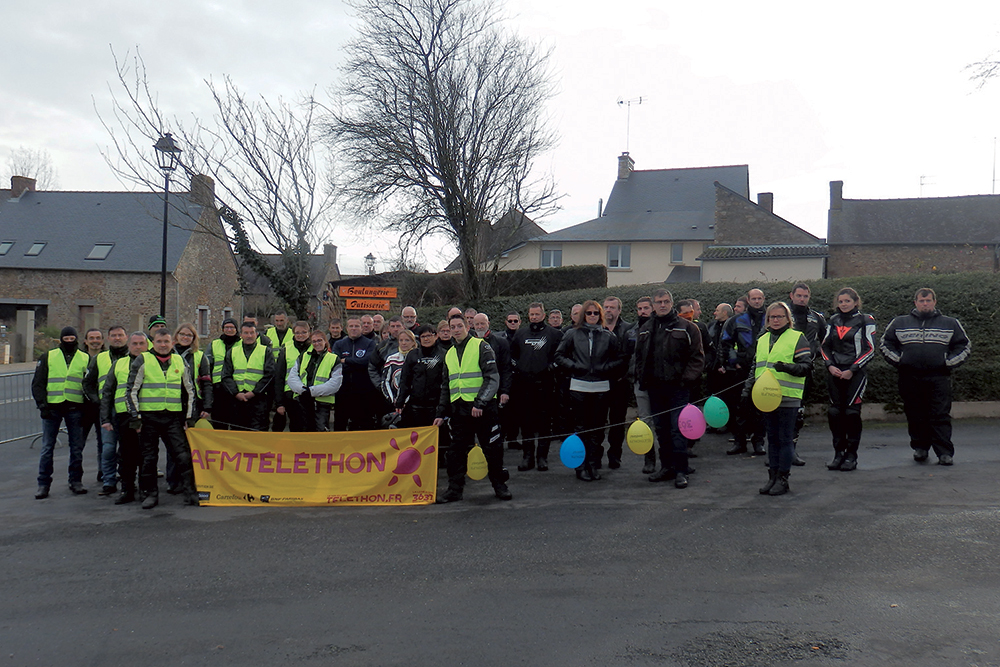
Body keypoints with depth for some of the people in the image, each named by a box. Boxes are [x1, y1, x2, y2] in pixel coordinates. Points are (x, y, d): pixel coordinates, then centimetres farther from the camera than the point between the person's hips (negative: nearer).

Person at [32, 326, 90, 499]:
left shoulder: (85, 359, 9)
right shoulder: (48, 357, 8)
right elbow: (37, 384, 7)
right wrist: (42, 405, -5)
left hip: (75, 409, 0)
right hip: (52, 407, 0)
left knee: (77, 448, 5)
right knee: (47, 448, 2)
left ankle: (76, 481, 15)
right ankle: (43, 484, 9)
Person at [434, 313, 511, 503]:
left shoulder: (481, 347, -3)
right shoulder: (449, 354, 16)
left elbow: (492, 378, -10)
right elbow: (446, 387, 23)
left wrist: (479, 403, -19)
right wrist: (441, 413, 16)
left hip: (483, 408, -5)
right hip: (458, 409, 5)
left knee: (492, 448, 2)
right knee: (457, 450, 5)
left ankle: (499, 486, 16)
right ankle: (455, 489, 13)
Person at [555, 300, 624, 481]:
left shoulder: (609, 336, 6)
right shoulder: (572, 334, 5)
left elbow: (620, 359, 11)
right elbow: (559, 356, 8)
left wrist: (606, 368, -4)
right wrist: (573, 366, -6)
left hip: (601, 388, 1)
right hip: (579, 387, -1)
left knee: (597, 429, 5)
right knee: (581, 428, 2)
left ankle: (593, 465, 15)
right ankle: (581, 466, 8)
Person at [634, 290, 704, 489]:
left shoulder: (687, 327, -1)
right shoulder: (645, 330, 13)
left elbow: (697, 357, -2)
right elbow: (639, 357, 20)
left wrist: (687, 378, -11)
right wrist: (642, 378, 7)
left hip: (677, 386, -5)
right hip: (655, 387, 5)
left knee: (678, 429, -7)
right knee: (661, 430, 11)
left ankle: (681, 470, -1)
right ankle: (666, 467, 21)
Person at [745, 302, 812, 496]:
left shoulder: (797, 338, 0)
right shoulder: (762, 340, 18)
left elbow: (807, 366, -6)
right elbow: (755, 368, 24)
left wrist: (787, 367, -22)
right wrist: (748, 388, 14)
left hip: (787, 398, -5)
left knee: (785, 439, -1)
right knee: (772, 439, 10)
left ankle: (783, 479, 6)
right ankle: (772, 476, 16)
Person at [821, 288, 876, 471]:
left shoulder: (865, 321, -1)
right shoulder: (834, 321, 13)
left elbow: (870, 349, -4)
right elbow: (824, 346, 15)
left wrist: (852, 370, -10)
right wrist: (830, 365, -2)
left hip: (855, 374, -4)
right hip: (834, 373, 4)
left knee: (852, 412, -6)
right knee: (835, 412, 3)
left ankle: (851, 455, 3)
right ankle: (838, 452, 12)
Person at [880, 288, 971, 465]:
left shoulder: (950, 324, 11)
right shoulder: (900, 323, 11)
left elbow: (964, 345, 15)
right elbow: (885, 343, 16)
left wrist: (950, 363, 2)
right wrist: (898, 361, 3)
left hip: (938, 378, -1)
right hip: (910, 378, 1)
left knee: (940, 416, -5)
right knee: (915, 416, 5)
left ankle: (945, 453, -2)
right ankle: (920, 448, 18)